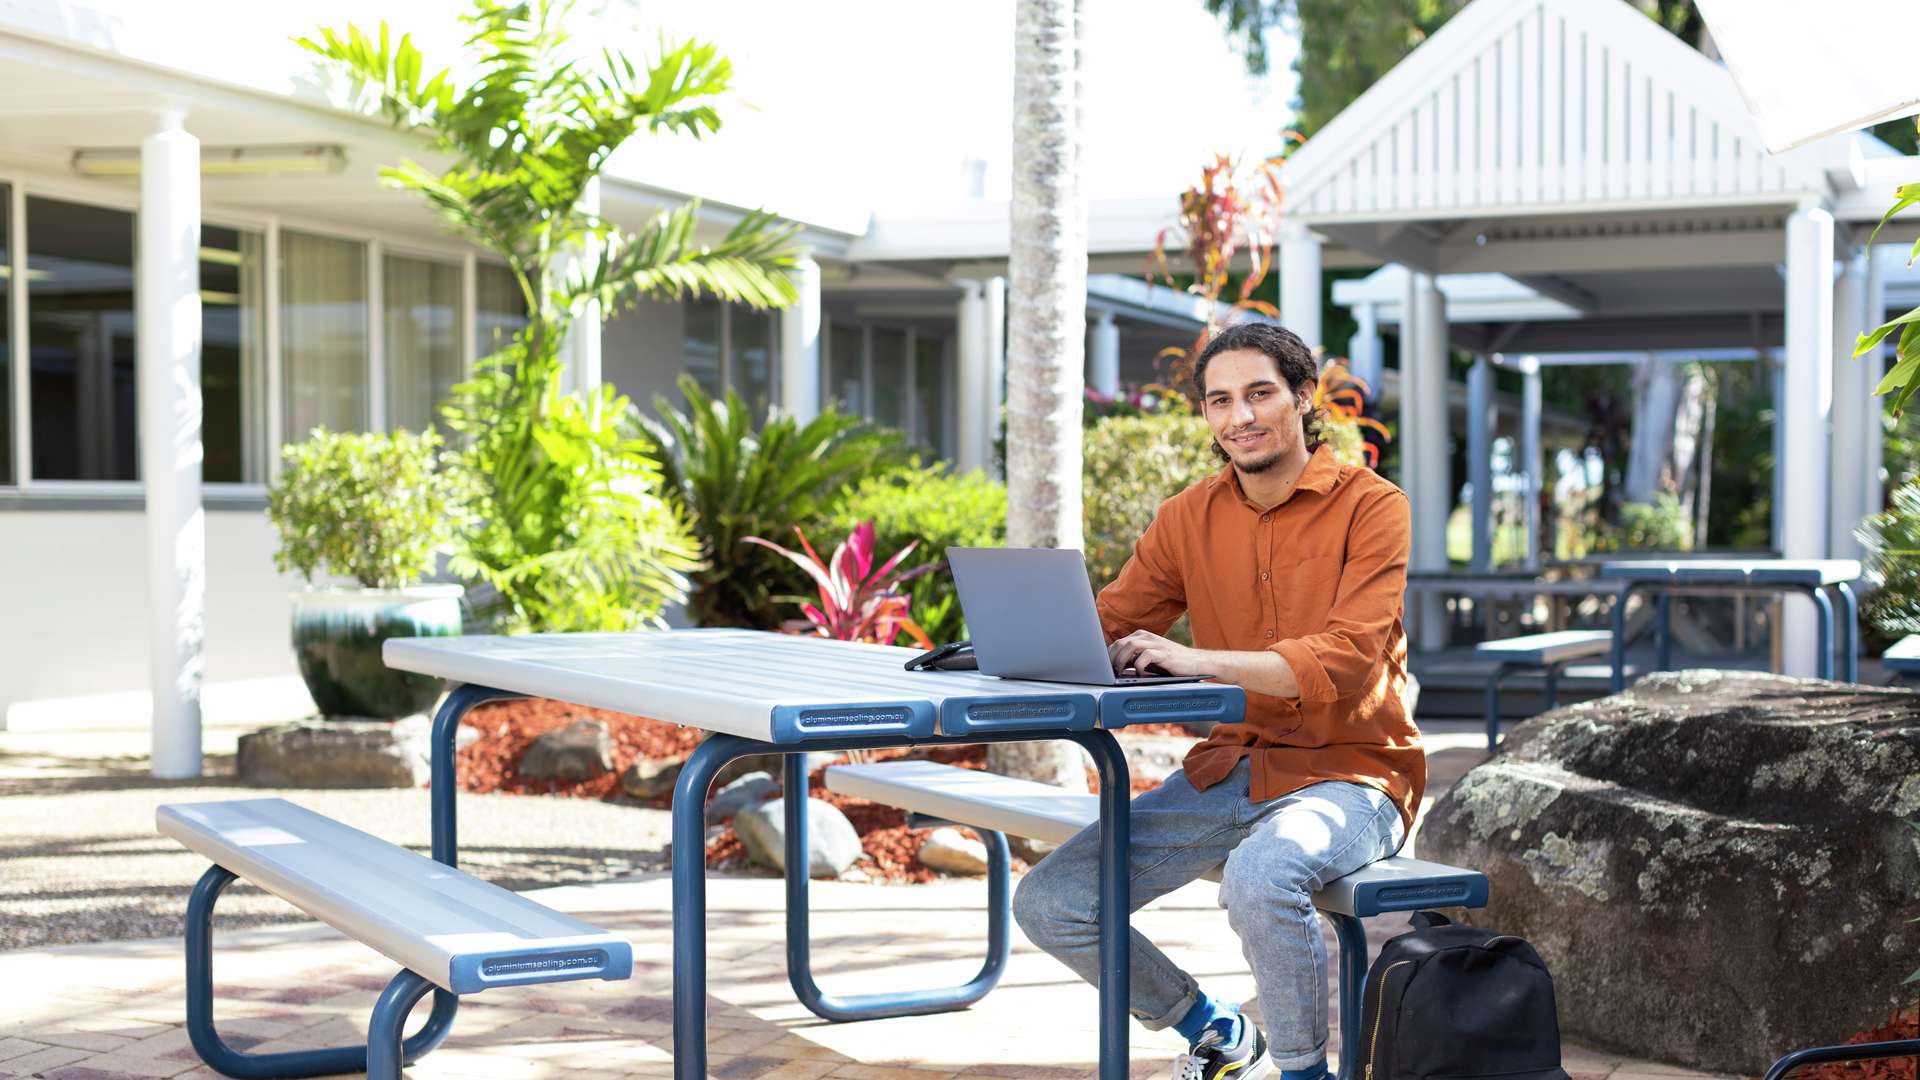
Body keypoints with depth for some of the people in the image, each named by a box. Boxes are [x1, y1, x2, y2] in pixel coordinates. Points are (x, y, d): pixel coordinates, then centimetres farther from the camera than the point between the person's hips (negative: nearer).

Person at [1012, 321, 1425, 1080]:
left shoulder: (1370, 506, -8)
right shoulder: (1189, 518, 8)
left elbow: (1348, 661, -21)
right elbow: (1103, 631, 8)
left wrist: (1199, 660, -32)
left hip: (1349, 773, -6)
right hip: (1229, 770, 6)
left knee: (1260, 876, -39)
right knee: (1048, 904, -7)